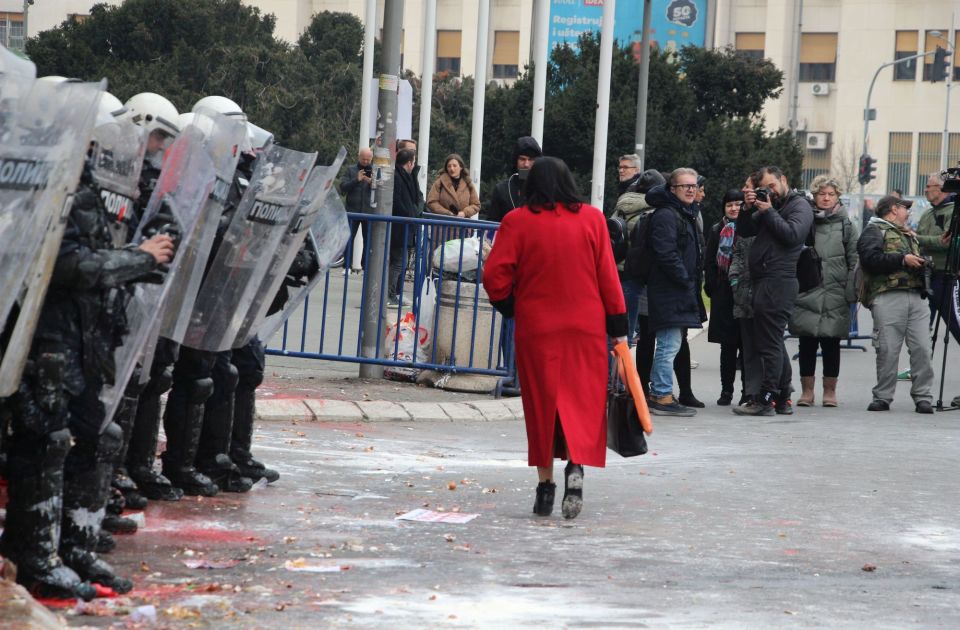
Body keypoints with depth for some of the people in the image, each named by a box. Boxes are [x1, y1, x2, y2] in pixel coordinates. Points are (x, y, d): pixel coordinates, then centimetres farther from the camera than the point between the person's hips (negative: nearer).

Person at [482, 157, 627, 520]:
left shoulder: (517, 222, -3)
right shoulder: (592, 218, 1)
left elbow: (494, 274, -8)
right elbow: (608, 275, 1)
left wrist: (508, 307, 9)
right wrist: (618, 327, 5)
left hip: (536, 327, 0)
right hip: (586, 327, 1)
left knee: (541, 402, 9)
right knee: (582, 398, 4)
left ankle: (545, 484, 12)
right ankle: (576, 464, -20)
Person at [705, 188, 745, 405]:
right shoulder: (717, 231, 10)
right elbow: (709, 264, 11)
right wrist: (711, 288, 1)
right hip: (724, 296, 2)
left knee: (747, 344, 0)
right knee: (727, 346, 5)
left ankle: (748, 389, 7)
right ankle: (726, 389, 10)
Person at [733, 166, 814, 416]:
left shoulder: (800, 205, -1)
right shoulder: (769, 206, 23)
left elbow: (792, 234, -17)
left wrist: (768, 212, -10)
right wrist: (748, 208, 3)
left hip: (778, 282, -9)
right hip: (766, 283, 9)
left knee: (769, 342, -11)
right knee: (774, 342, 12)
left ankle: (765, 400, -11)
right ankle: (783, 399, 16)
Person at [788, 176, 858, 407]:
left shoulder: (846, 225, 6)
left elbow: (854, 259, 4)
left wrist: (851, 290, -4)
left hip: (835, 294, 0)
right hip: (807, 292, 0)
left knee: (831, 343, 5)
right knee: (807, 343, 3)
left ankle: (830, 390, 13)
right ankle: (807, 390, 11)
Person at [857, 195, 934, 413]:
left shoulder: (909, 235, 31)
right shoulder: (874, 231, 5)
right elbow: (870, 259, -11)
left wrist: (920, 262, 16)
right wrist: (902, 259, -13)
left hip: (915, 296, 7)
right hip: (887, 296, -7)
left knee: (922, 348, -4)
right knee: (887, 350, -7)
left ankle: (923, 397, -1)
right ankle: (882, 398, 2)